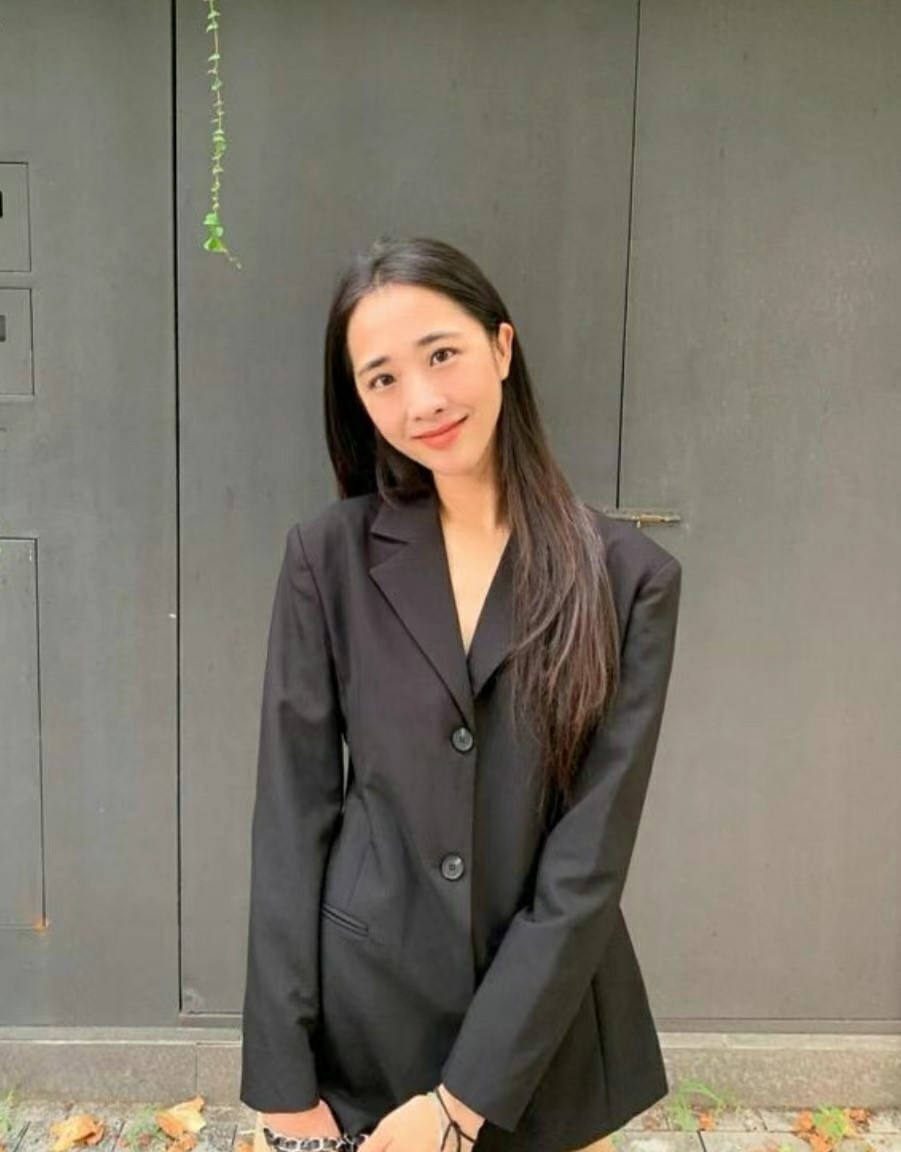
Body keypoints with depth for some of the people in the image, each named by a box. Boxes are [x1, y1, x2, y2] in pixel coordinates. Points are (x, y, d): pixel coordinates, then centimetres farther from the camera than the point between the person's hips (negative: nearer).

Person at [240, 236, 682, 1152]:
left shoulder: (629, 577, -11)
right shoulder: (329, 554, -8)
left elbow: (589, 861, -13)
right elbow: (292, 810, -7)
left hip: (544, 1035, 0)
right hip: (358, 1019, 1)